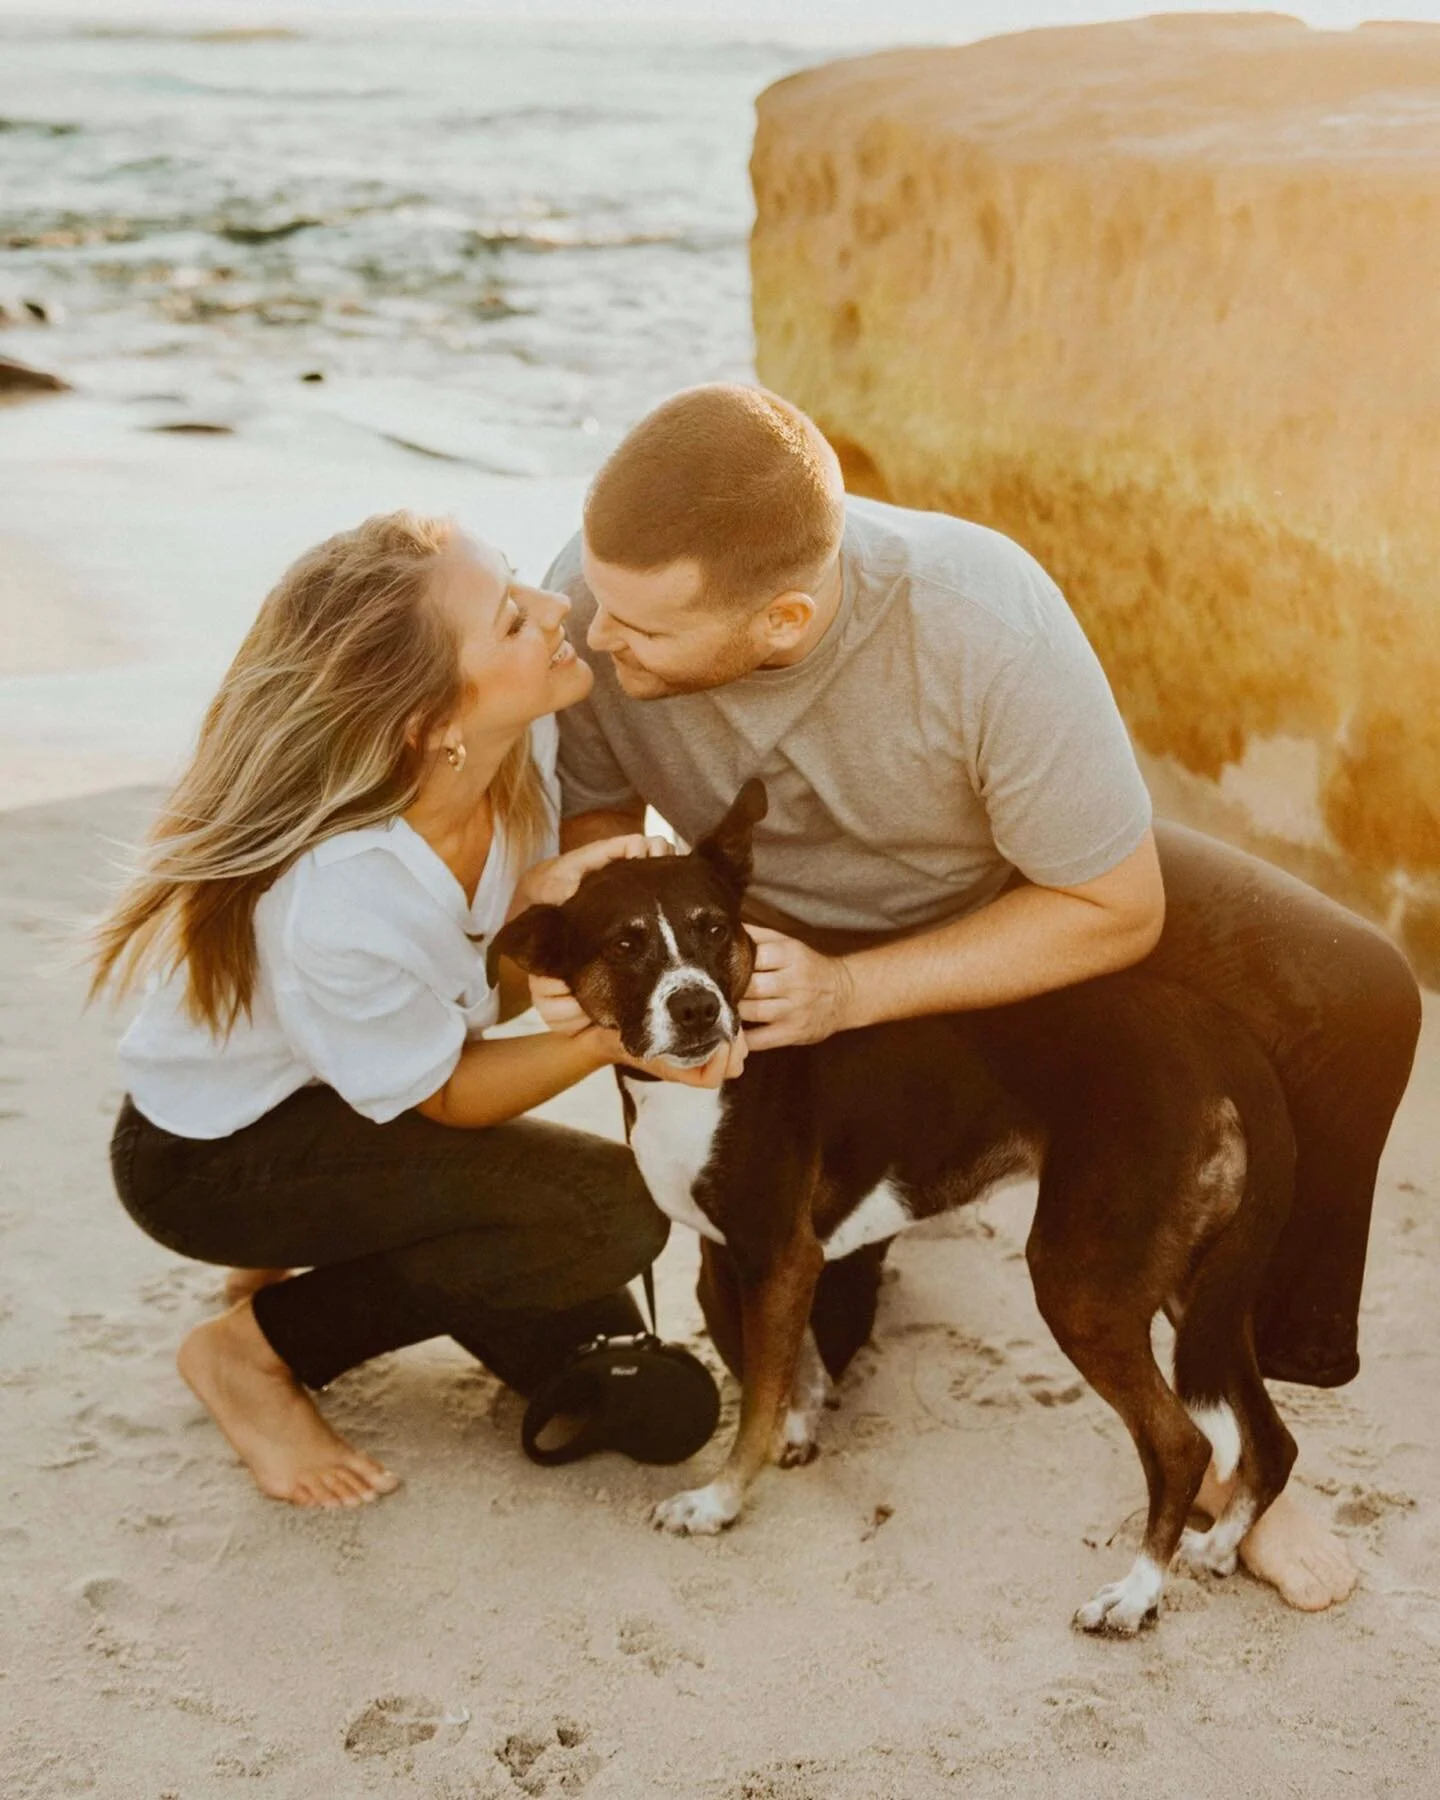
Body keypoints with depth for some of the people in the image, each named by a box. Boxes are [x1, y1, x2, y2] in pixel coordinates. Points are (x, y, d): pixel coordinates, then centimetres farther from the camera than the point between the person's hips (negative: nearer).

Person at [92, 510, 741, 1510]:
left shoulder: (525, 735, -20)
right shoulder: (341, 909, -39)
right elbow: (446, 1095, -20)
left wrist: (543, 893, -25)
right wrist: (613, 1041, -37)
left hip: (347, 1104, 7)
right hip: (214, 1162, -7)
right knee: (609, 1211, -24)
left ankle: (306, 1271, 21)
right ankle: (253, 1349, -5)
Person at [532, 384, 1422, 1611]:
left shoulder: (985, 624, -39)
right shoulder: (592, 594, -31)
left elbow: (1117, 911, -27)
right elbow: (597, 812, -11)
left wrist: (850, 993, -35)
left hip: (1051, 885, -2)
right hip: (796, 932, 2)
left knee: (1353, 1000, -26)